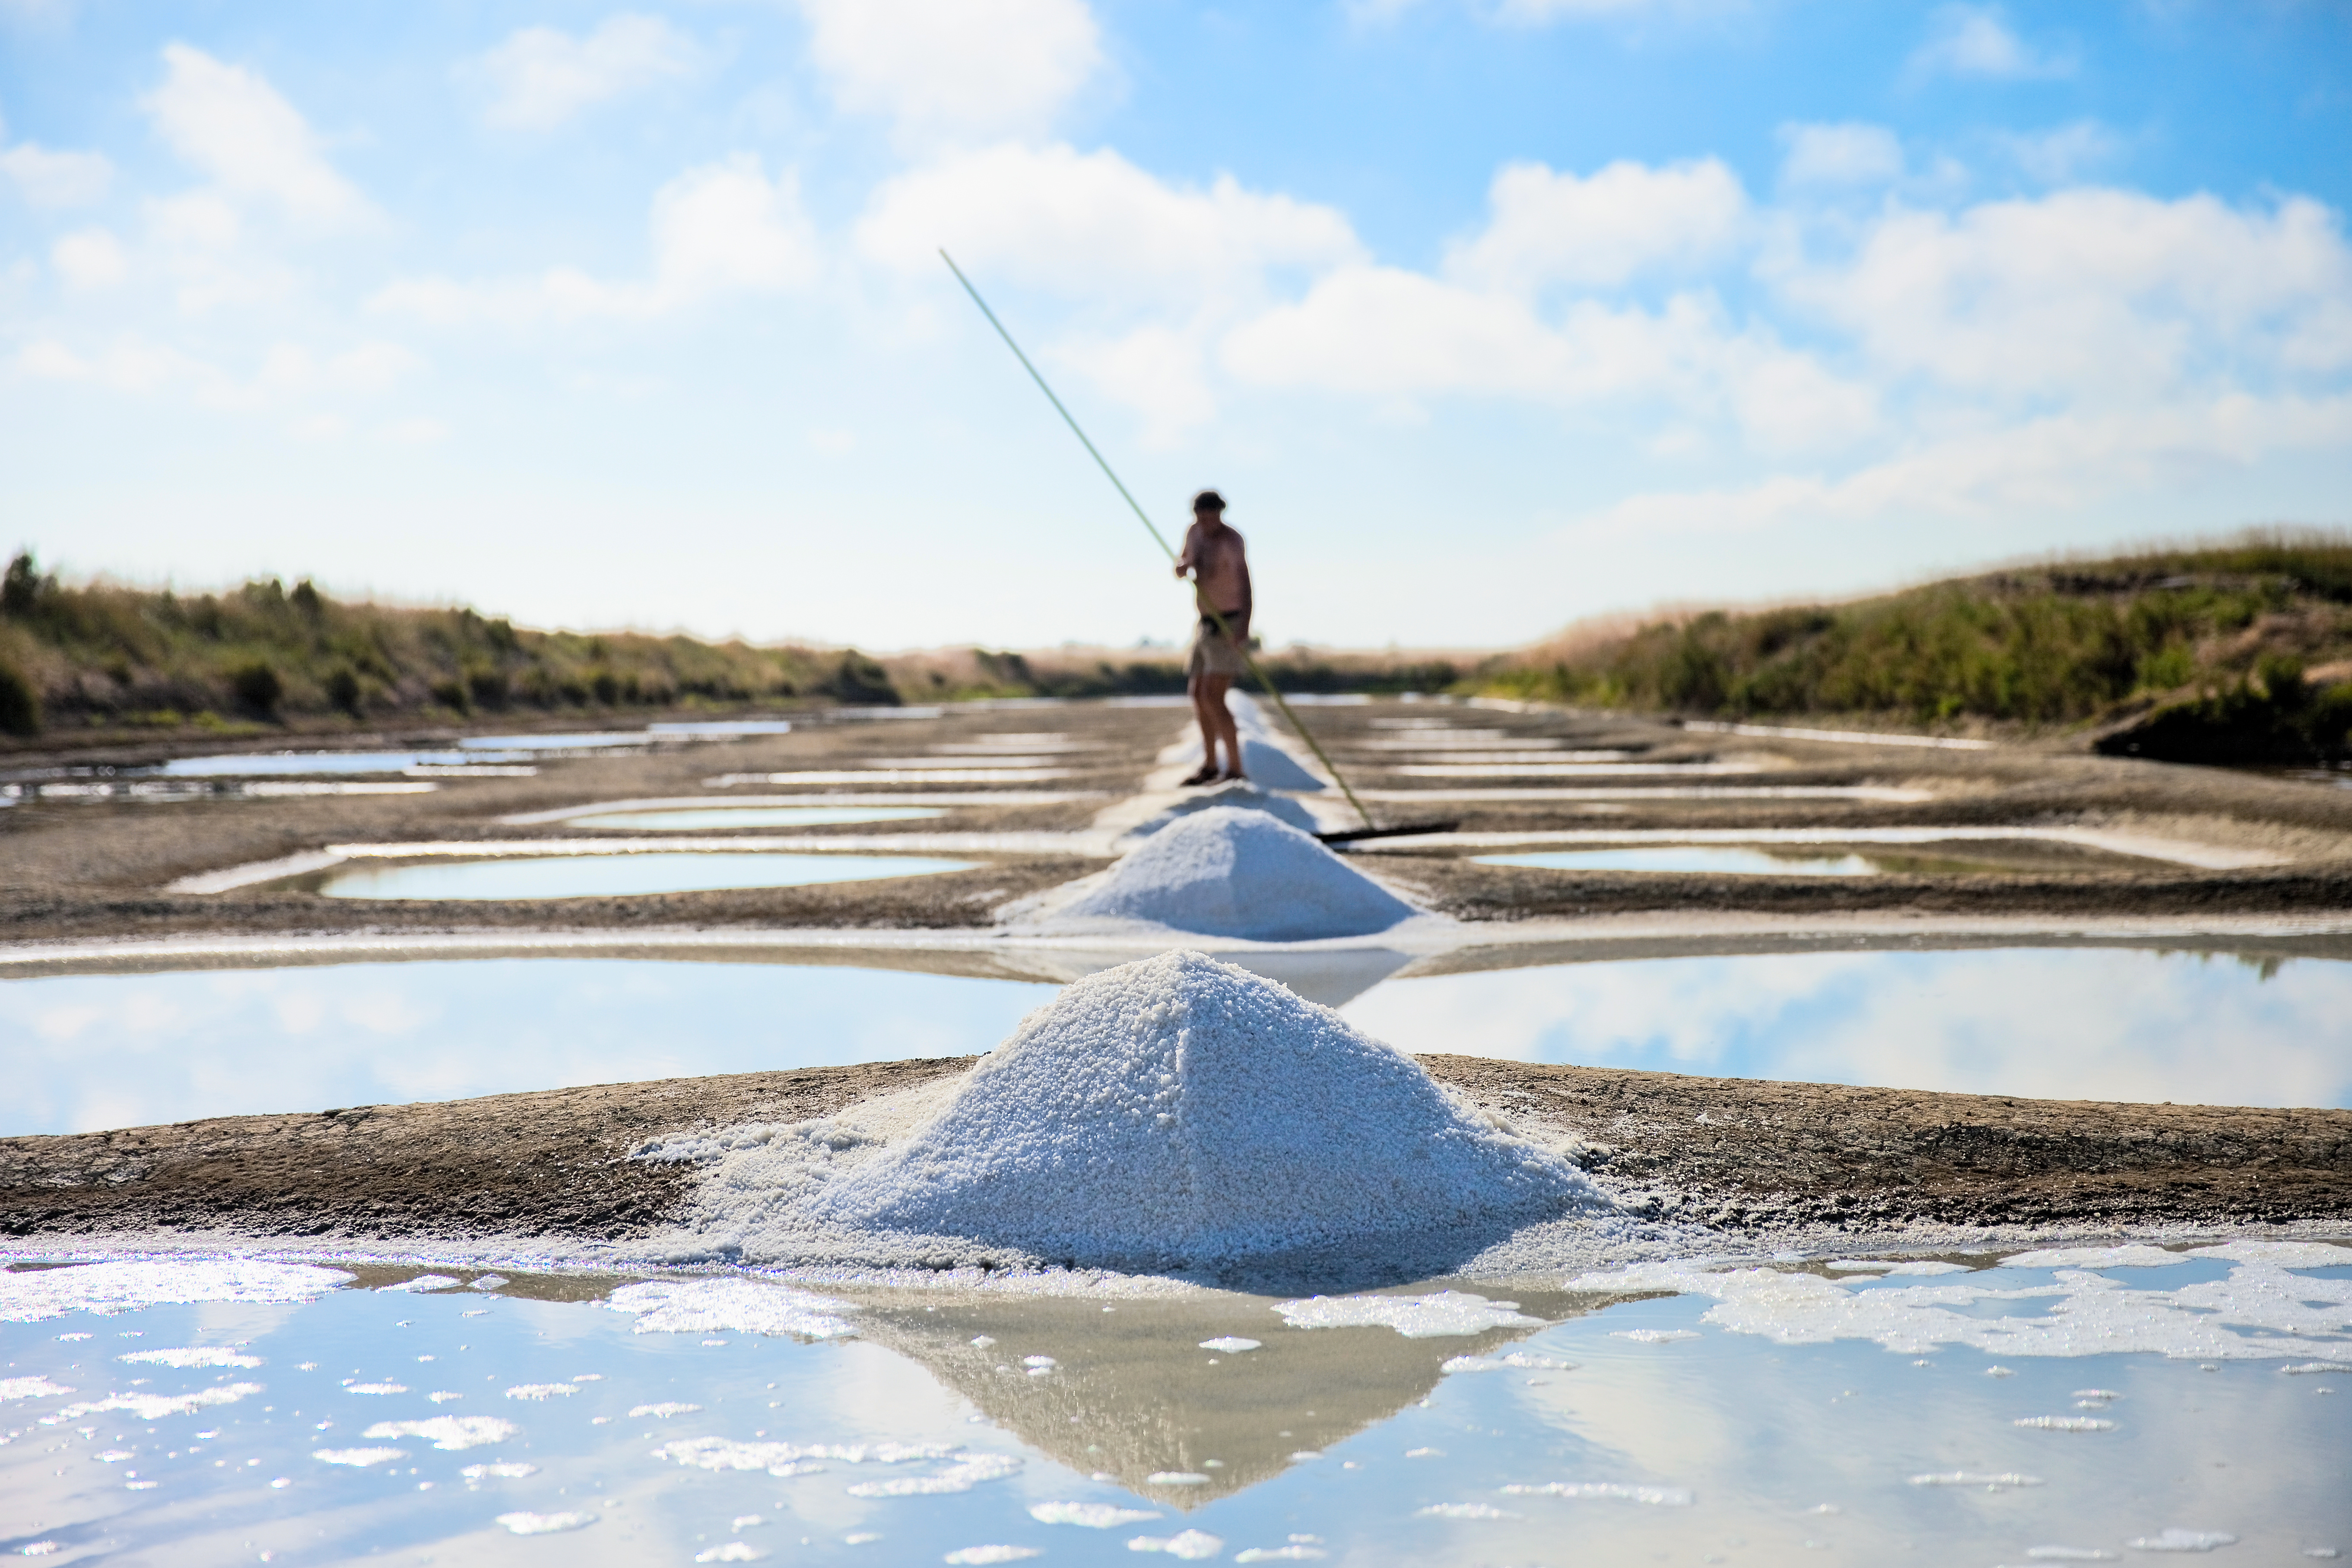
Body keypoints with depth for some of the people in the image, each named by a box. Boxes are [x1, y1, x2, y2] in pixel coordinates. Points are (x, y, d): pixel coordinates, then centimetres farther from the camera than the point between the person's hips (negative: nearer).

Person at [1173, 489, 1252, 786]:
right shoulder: (1195, 532, 3)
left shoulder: (1231, 541, -23)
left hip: (1231, 625, -9)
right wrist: (1184, 565, -13)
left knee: (1213, 698, -18)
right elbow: (1180, 569, 15)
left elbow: (1245, 582, -37)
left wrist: (1245, 625, -53)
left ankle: (1235, 769, -15)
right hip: (1207, 625, 9)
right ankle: (1210, 766, 28)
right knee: (1198, 695, 15)